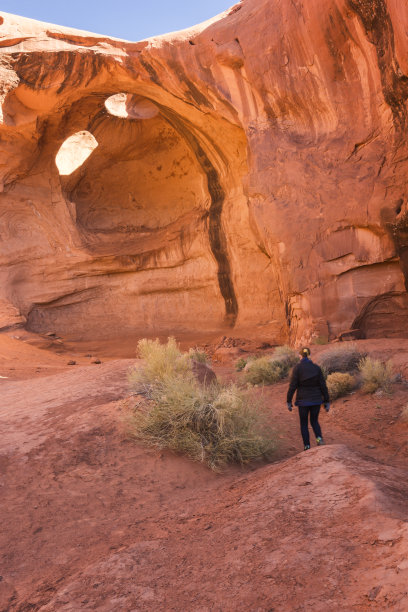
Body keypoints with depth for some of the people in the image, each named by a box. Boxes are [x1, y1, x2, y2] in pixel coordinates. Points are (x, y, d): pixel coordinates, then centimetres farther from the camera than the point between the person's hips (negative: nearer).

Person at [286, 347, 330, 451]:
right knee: (314, 421, 20)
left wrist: (289, 402, -4)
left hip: (303, 400, -2)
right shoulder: (316, 367, -1)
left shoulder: (297, 367, -9)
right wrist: (327, 402, 4)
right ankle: (319, 438, -7)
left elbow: (292, 386, -11)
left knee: (304, 424, 14)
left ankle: (307, 447, 8)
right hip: (316, 399, 2)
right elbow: (323, 386, -2)